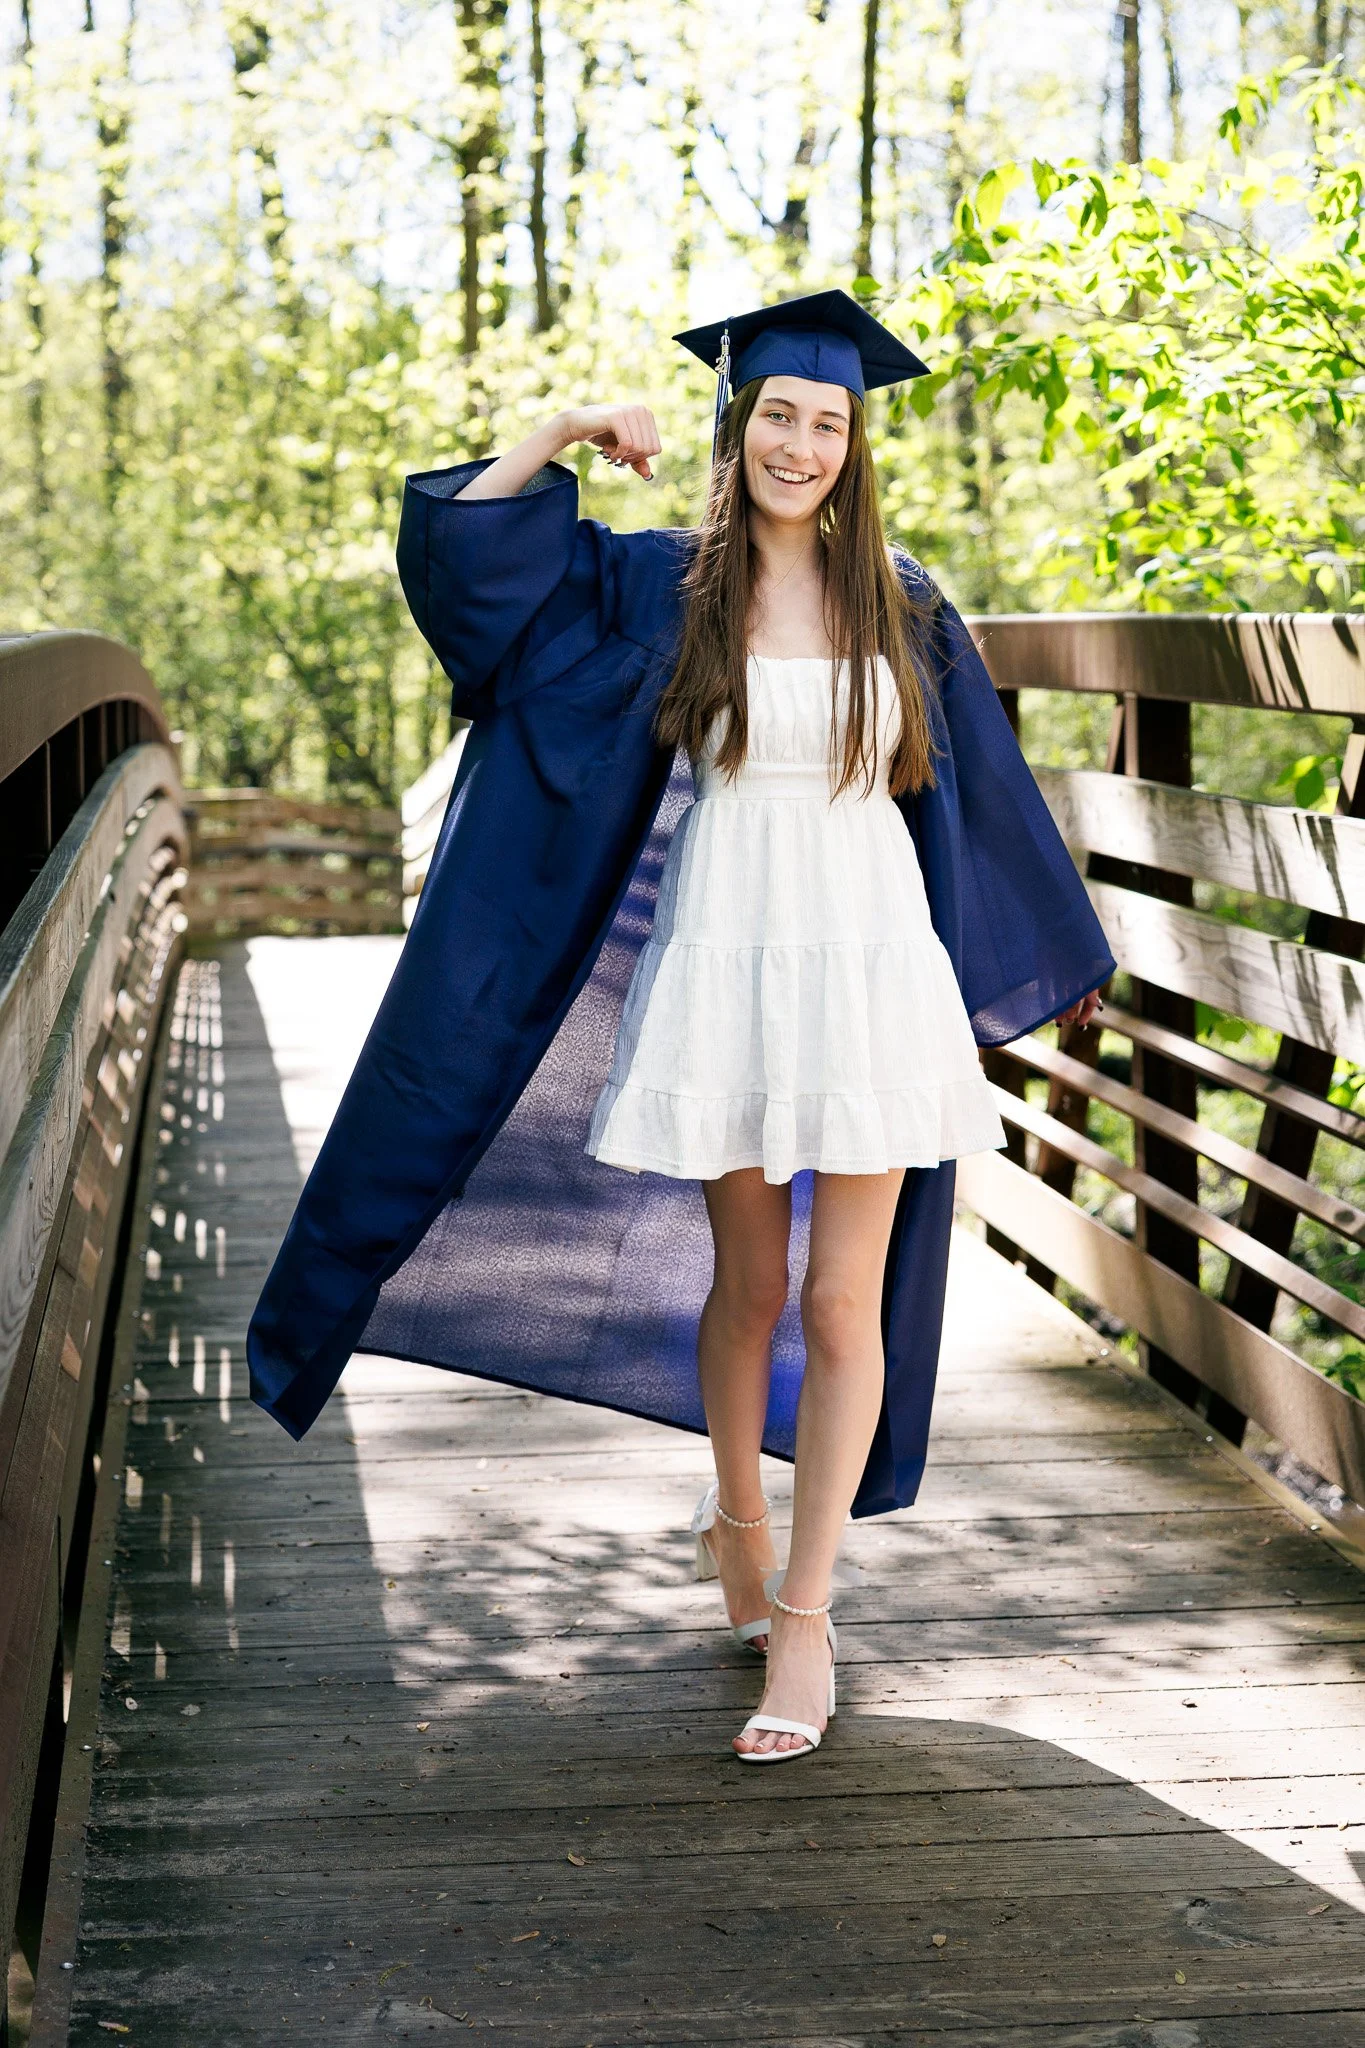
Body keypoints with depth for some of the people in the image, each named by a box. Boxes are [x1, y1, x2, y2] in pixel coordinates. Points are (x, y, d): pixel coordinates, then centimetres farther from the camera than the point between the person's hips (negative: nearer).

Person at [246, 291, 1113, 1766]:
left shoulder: (901, 604, 5)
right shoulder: (659, 586, 2)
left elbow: (984, 784, 15)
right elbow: (455, 545, -1)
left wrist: (1060, 948, 22)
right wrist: (566, 432, -7)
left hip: (874, 973, 1)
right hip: (727, 968, -1)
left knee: (844, 1302, 0)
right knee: (747, 1284, 11)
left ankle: (803, 1618, 9)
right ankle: (734, 1521, 37)